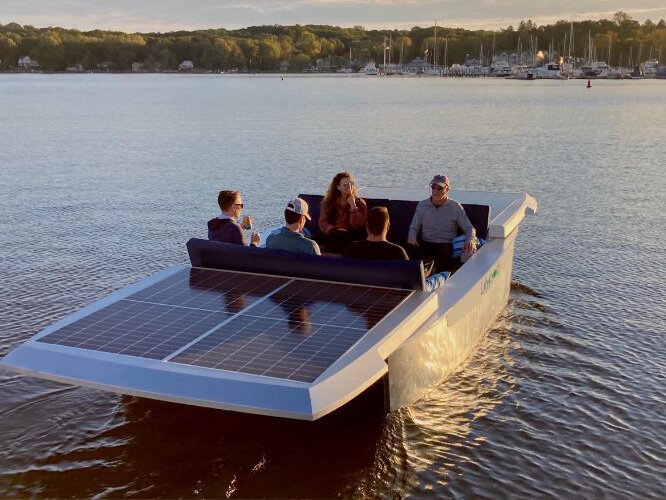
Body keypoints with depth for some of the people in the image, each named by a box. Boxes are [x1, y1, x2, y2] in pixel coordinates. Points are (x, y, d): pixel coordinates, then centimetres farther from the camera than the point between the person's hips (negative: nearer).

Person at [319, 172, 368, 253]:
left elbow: (357, 226, -2)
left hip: (350, 238, -1)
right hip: (331, 237, 1)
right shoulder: (328, 202, 16)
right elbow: (323, 222, 7)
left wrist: (353, 206, -9)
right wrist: (333, 230, -12)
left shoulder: (360, 203, 10)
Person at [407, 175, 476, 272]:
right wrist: (412, 238, -10)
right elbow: (414, 227, 15)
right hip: (425, 243, 2)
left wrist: (470, 240, -21)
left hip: (446, 244, -2)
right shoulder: (422, 205, 13)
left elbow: (470, 228, 3)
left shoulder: (455, 207, 6)